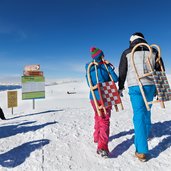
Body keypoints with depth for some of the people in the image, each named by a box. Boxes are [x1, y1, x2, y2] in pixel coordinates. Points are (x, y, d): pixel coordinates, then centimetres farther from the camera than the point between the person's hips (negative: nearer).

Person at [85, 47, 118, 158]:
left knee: (98, 117, 24)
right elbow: (115, 79, -7)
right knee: (105, 120, -1)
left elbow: (89, 83, 8)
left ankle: (97, 137, 41)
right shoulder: (106, 66, -9)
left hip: (93, 97, 4)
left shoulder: (89, 68, 1)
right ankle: (102, 146, -13)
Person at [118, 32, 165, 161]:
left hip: (135, 87, -3)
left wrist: (120, 87, 15)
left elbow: (122, 72, 4)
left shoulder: (127, 53, 4)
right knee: (147, 111, 24)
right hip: (150, 86, 4)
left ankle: (142, 151, -4)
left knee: (139, 115, -3)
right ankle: (146, 134, 45)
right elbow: (160, 70, 12)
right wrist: (158, 88, 21)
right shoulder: (153, 52, 12)